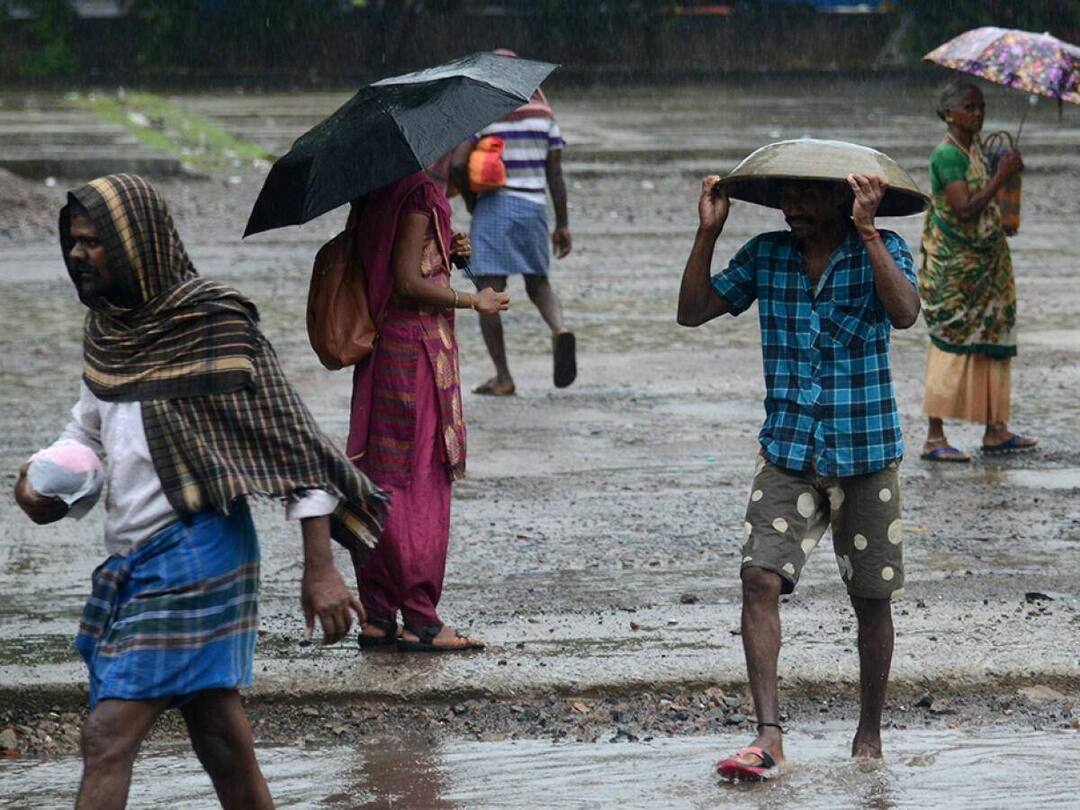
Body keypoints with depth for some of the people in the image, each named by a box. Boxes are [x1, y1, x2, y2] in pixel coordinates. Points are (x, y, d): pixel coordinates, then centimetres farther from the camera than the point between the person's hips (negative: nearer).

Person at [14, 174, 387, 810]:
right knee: (220, 740, 13)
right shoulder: (108, 330, 10)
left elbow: (292, 443, -12)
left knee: (109, 737, -13)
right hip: (131, 563, 8)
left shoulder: (215, 329, -13)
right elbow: (89, 426, 26)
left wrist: (320, 568, -16)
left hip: (194, 554, -8)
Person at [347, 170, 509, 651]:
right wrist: (474, 301, -9)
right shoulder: (420, 193, -15)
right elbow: (408, 282, -20)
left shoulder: (381, 191, 12)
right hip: (418, 346, -9)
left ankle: (376, 618, 15)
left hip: (381, 346, 9)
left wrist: (447, 251, 8)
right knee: (422, 484, -4)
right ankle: (420, 622, -1)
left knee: (382, 486, 11)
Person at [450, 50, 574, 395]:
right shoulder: (542, 114, 7)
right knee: (538, 283, 19)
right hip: (534, 207, 4)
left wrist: (469, 199, 4)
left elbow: (458, 163, -14)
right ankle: (560, 330, -12)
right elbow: (555, 173, 6)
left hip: (494, 207, -4)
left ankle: (502, 377, -3)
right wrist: (563, 224, 10)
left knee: (489, 291, 0)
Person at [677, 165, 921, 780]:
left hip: (865, 456, -2)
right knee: (761, 579, -16)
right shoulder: (766, 256, 5)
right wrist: (709, 232, -4)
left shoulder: (882, 250, -5)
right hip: (788, 454, 2)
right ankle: (769, 736, -18)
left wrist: (866, 231, -26)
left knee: (872, 599, 8)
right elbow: (693, 311, 6)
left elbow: (905, 312, -24)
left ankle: (871, 733, 26)